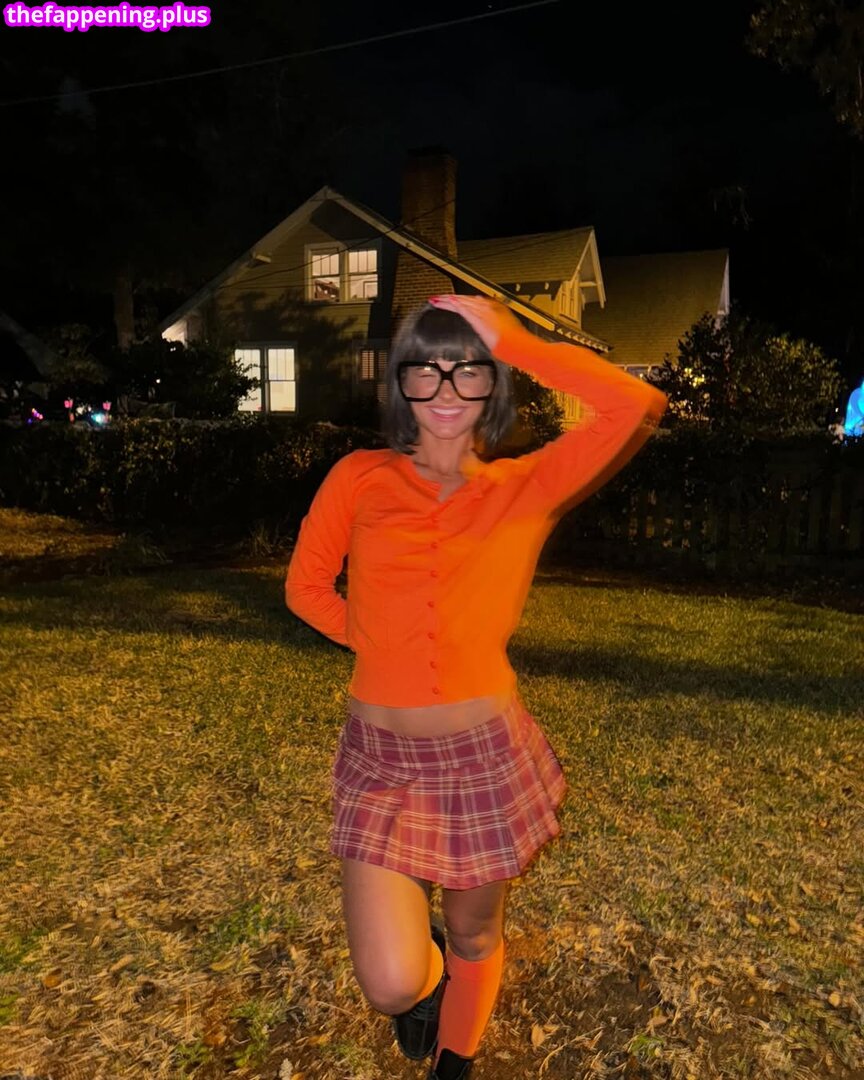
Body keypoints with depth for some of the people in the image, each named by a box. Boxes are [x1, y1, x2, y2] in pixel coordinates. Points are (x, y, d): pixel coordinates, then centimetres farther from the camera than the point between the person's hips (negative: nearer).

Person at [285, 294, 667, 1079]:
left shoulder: (526, 487, -4)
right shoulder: (359, 478, -2)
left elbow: (638, 406, -17)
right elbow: (305, 585, 8)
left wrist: (513, 339, -13)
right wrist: (380, 641, -1)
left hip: (487, 755, 0)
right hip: (381, 756, 1)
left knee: (474, 938, 19)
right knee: (391, 985, -3)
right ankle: (424, 970, 36)